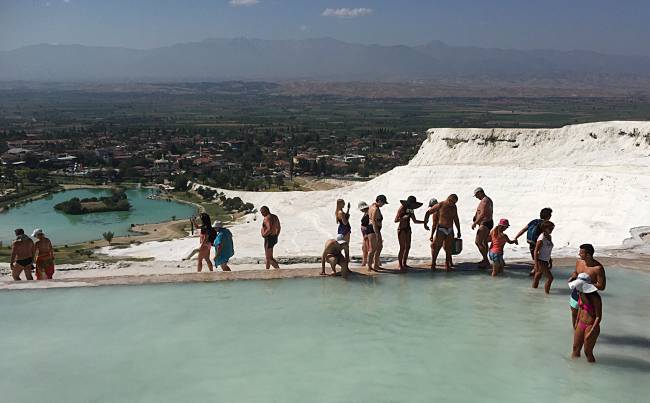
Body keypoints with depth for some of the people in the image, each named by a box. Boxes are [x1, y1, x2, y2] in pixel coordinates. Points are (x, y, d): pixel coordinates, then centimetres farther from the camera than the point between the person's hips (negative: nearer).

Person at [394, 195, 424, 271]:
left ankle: (404, 264, 20)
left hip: (408, 229, 8)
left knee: (408, 247, 9)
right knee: (402, 248, -11)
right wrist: (403, 218, -32)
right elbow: (396, 220, -16)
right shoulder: (402, 208, -13)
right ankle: (400, 266, -8)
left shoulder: (410, 209, 8)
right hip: (401, 229, -8)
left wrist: (424, 222, 4)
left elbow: (415, 221, 15)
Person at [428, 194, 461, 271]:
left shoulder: (454, 207, 6)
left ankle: (447, 265, 10)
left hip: (450, 230, 5)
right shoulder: (440, 205, -10)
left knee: (449, 249, 3)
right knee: (436, 248, -8)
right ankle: (433, 264, 1)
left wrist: (459, 231, 14)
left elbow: (456, 220, 15)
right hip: (441, 230, -5)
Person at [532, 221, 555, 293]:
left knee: (539, 275, 18)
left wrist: (550, 261, 20)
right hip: (541, 261, -8)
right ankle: (546, 291, 3)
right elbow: (536, 251, -19)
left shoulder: (549, 237, 7)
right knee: (550, 277, -8)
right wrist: (536, 264, -21)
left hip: (546, 261, 8)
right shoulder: (541, 239, -19)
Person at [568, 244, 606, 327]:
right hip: (576, 293, 6)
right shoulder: (579, 262, -5)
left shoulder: (598, 268, -24)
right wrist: (573, 277, -8)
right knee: (574, 314, 21)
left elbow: (602, 286, -22)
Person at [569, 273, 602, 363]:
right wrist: (576, 323, 18)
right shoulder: (581, 294, -3)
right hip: (581, 325, 7)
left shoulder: (595, 298, -23)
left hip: (591, 326, -7)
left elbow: (599, 317, -19)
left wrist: (591, 332, -19)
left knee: (588, 352, 5)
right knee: (575, 349, 15)